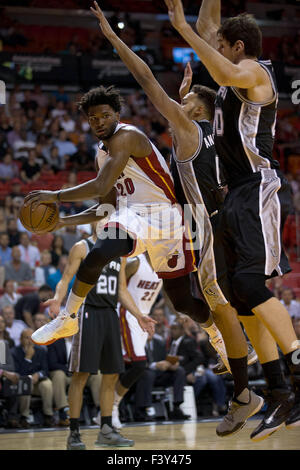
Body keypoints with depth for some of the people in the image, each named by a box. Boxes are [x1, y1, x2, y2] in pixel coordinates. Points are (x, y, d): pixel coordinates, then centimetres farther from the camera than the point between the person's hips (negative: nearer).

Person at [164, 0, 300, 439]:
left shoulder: (253, 70, -7)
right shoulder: (238, 72, 19)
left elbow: (226, 74, -31)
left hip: (260, 189, -10)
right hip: (238, 194, 10)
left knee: (251, 282, -23)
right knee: (245, 299, 4)